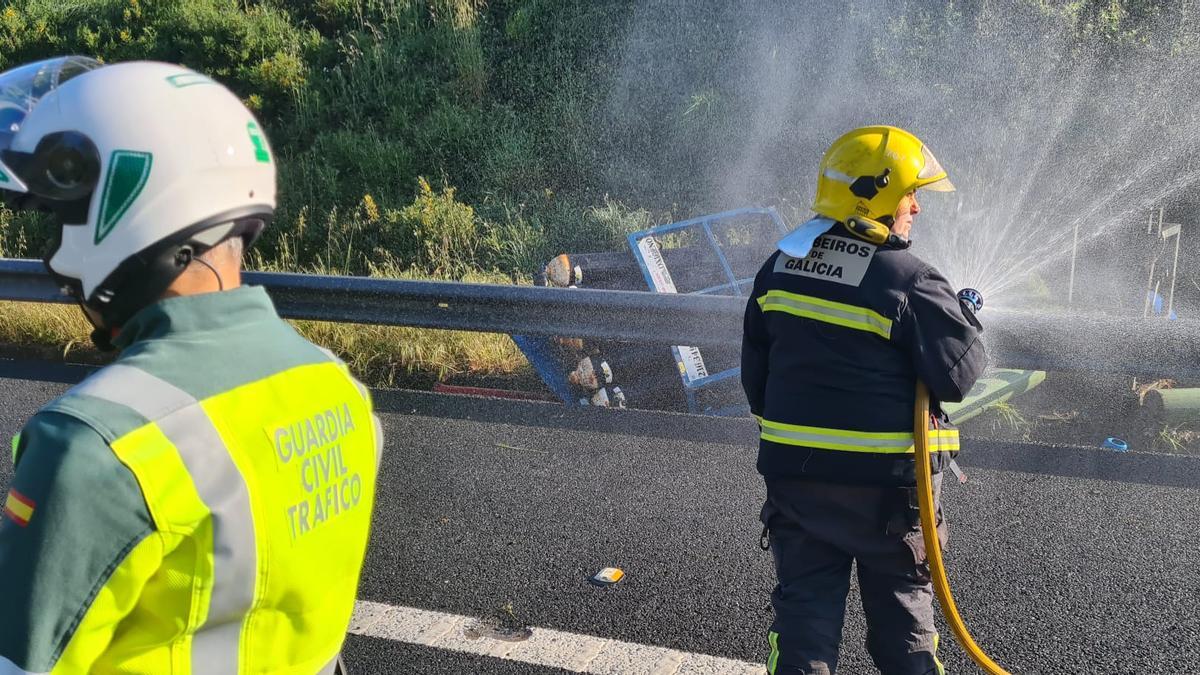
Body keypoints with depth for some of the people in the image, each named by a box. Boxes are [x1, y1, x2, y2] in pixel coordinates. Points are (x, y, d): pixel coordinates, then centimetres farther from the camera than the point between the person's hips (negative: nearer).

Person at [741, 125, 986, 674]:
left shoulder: (779, 268, 3)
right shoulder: (909, 283, -15)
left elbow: (755, 370, 9)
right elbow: (956, 377, -13)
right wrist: (966, 321, 5)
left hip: (793, 473, 4)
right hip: (886, 484, -4)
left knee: (804, 611, 12)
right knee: (902, 615, 14)